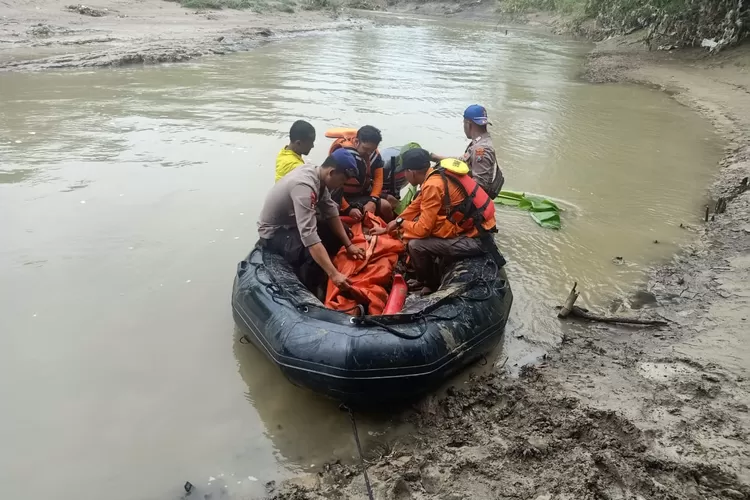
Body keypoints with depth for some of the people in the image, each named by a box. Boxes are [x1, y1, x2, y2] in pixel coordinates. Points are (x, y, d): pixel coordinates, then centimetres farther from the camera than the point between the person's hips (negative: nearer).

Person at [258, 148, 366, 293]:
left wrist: (348, 244, -5)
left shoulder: (317, 174, -8)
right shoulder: (304, 185, -35)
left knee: (339, 233, 1)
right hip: (275, 232, -9)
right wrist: (334, 274, -46)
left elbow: (331, 213, 0)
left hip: (292, 223, 9)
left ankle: (319, 278, 11)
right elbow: (309, 236, -43)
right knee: (315, 254, -32)